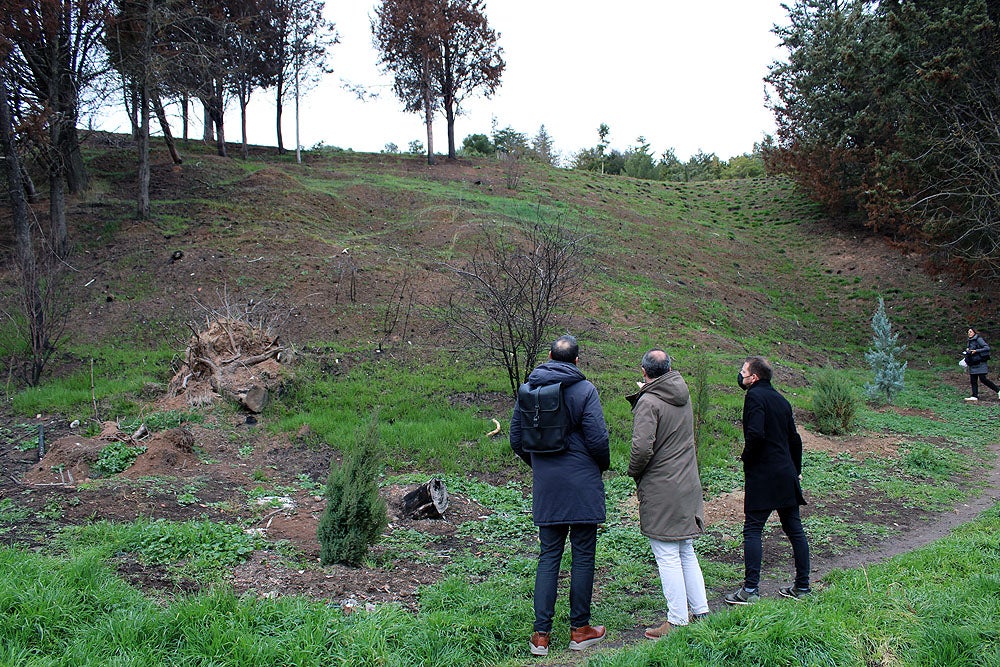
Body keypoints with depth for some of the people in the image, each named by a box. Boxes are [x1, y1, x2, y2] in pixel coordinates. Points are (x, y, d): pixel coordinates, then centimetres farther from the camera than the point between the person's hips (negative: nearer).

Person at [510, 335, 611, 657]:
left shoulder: (528, 389, 4)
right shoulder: (584, 390, -10)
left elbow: (516, 439, 8)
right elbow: (597, 439, -12)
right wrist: (604, 464, 7)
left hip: (545, 485, 4)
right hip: (582, 485, -4)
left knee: (548, 555, 10)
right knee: (583, 555, 7)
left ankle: (541, 634, 10)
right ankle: (580, 629, 17)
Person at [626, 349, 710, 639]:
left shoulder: (648, 402, -16)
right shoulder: (683, 395, 7)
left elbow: (642, 447, -25)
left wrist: (634, 473, -5)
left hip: (660, 490, -8)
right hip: (688, 486, 8)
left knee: (668, 557, -1)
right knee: (686, 553, 18)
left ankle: (677, 621, 4)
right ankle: (701, 612, 23)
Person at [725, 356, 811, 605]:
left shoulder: (755, 396, -11)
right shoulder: (781, 399, 14)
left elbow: (756, 433, -24)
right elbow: (794, 438, 18)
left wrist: (746, 457, -8)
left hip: (762, 476, -8)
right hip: (787, 477, 8)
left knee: (752, 530, -4)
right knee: (794, 530, 12)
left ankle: (750, 589, -5)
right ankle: (802, 586, 19)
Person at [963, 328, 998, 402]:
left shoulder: (979, 339, -9)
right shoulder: (970, 341, 16)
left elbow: (987, 348, -16)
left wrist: (976, 351, -20)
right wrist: (967, 350, 8)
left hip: (980, 364, -8)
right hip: (972, 364, 8)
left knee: (983, 379, -11)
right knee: (973, 381, 3)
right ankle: (975, 396, 2)